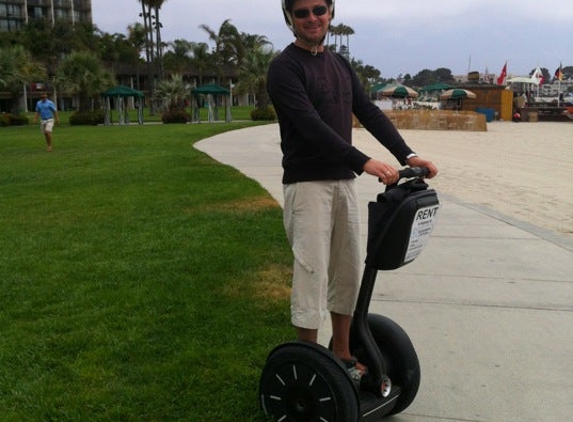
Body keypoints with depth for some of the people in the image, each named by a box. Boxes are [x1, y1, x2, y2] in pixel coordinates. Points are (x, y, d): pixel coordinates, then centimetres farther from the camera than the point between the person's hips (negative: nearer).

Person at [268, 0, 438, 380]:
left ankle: (342, 355, 26)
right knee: (312, 274, -5)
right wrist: (364, 162, -30)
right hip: (307, 184, -7)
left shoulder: (340, 65, 16)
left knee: (348, 273, 12)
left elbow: (370, 113, 9)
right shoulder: (285, 67, -9)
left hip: (344, 182, 8)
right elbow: (311, 126, -21)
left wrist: (407, 154, -4)